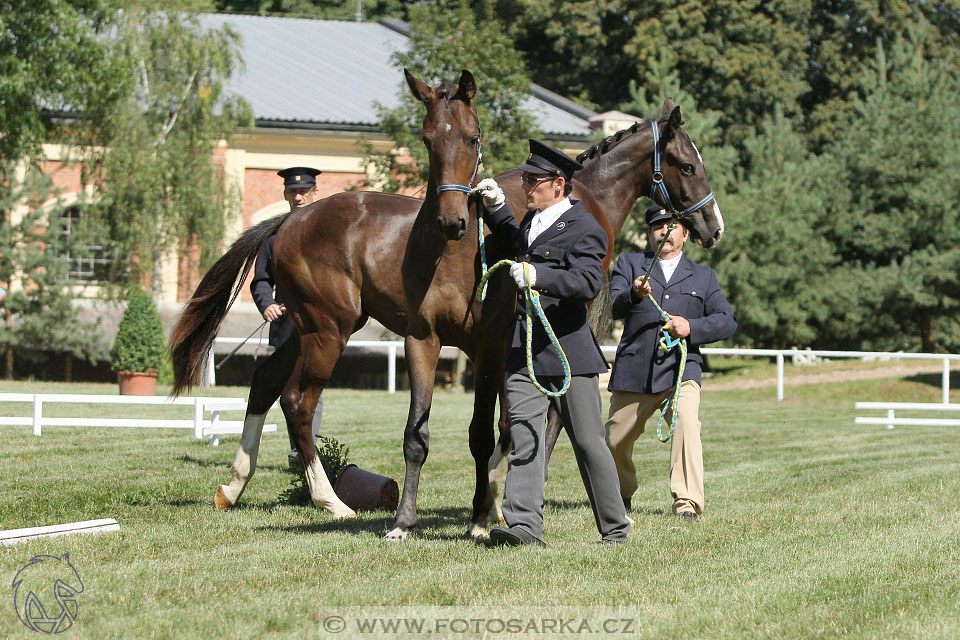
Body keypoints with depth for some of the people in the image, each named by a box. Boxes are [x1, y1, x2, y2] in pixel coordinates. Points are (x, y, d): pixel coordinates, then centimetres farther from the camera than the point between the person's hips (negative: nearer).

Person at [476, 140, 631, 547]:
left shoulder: (583, 228, -9)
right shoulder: (533, 220, 16)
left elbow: (588, 283, -24)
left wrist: (537, 276, -35)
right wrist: (496, 207, 26)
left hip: (567, 348, -7)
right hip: (523, 351, 7)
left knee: (588, 442, 2)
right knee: (523, 437, -6)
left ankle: (614, 526, 15)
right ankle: (524, 525, -13)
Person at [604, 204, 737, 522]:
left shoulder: (703, 276, 18)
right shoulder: (630, 264, 13)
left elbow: (727, 320, 9)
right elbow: (613, 306, -4)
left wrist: (692, 327, -10)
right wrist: (634, 295, -28)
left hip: (680, 369, -1)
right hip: (633, 372, 1)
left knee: (686, 425, -26)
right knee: (615, 442, 9)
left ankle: (687, 504, -29)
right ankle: (620, 495, 38)